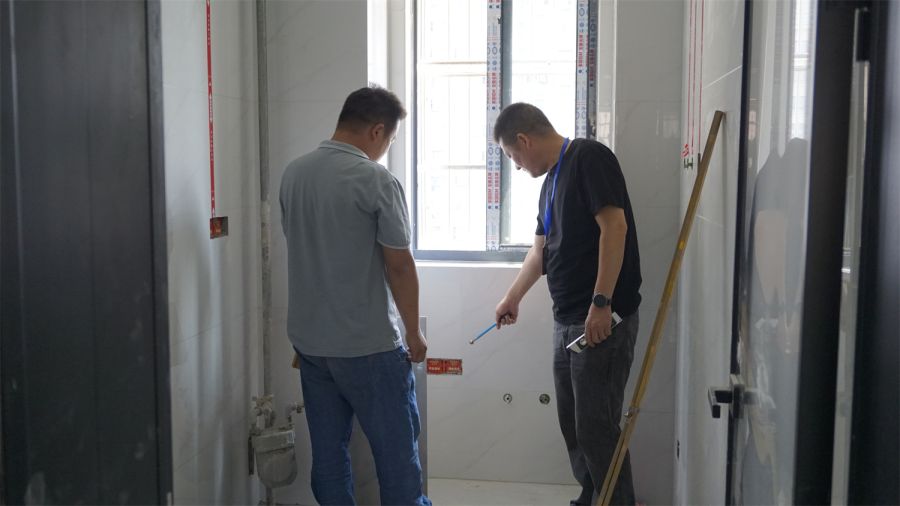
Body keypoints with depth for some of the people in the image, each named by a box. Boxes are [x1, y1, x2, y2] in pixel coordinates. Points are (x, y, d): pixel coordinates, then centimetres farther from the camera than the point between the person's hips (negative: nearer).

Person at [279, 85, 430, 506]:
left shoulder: (293, 173, 4)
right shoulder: (376, 181, -17)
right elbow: (400, 266, -15)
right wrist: (414, 333, -3)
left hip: (309, 340, 7)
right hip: (369, 345, -6)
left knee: (328, 448, 14)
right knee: (396, 449, 7)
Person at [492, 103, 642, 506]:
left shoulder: (589, 157, -9)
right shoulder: (551, 181, 19)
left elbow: (614, 226, -19)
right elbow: (540, 251, 30)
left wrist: (601, 303, -23)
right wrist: (512, 299, 40)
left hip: (603, 319, -9)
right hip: (567, 320, 9)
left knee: (596, 427, -5)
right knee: (572, 422, 14)